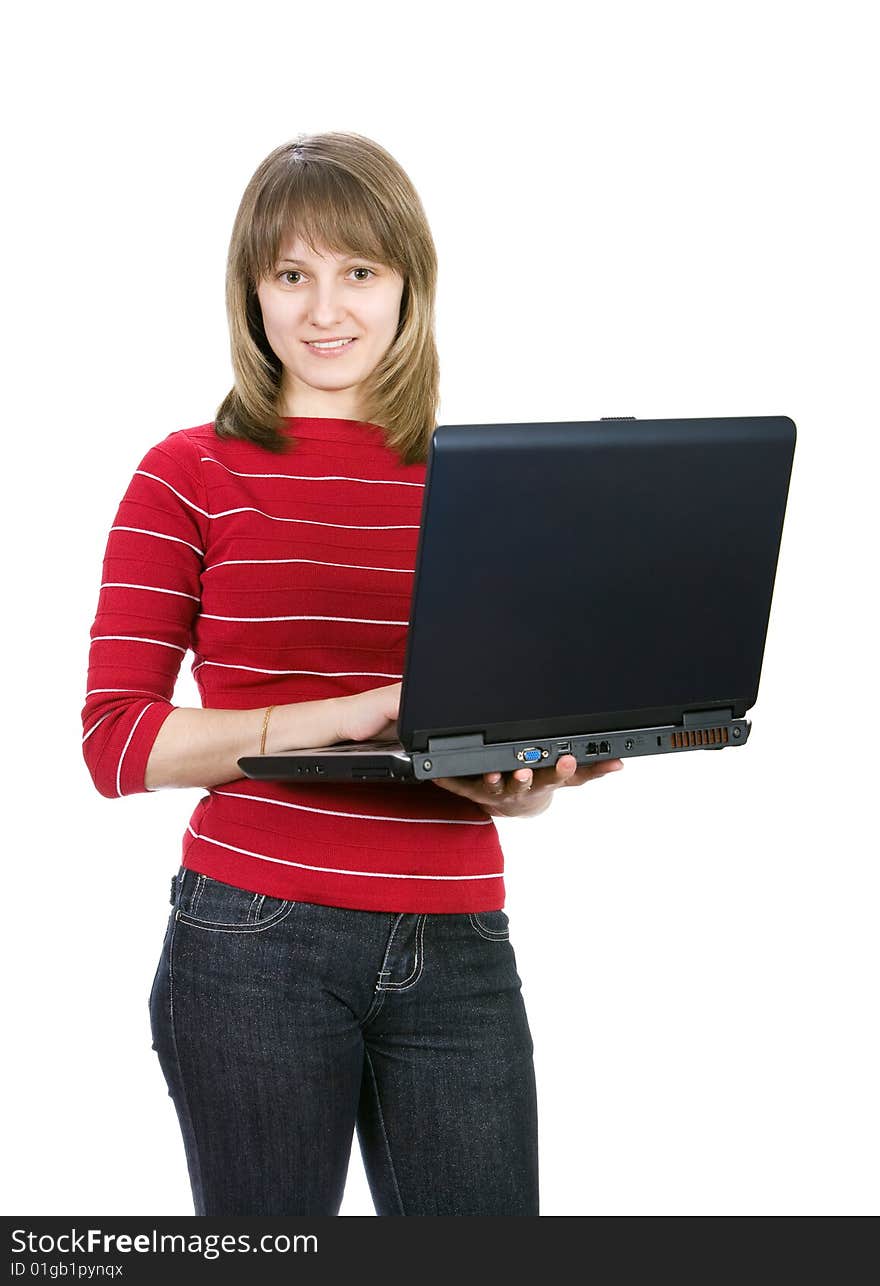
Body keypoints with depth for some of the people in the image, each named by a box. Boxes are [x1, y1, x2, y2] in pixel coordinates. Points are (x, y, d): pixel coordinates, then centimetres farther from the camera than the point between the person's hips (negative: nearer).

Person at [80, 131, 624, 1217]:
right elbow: (115, 742, -6)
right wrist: (342, 716, -17)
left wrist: (526, 783, -8)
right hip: (255, 944, -3)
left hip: (459, 952, 3)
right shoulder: (190, 477, 1)